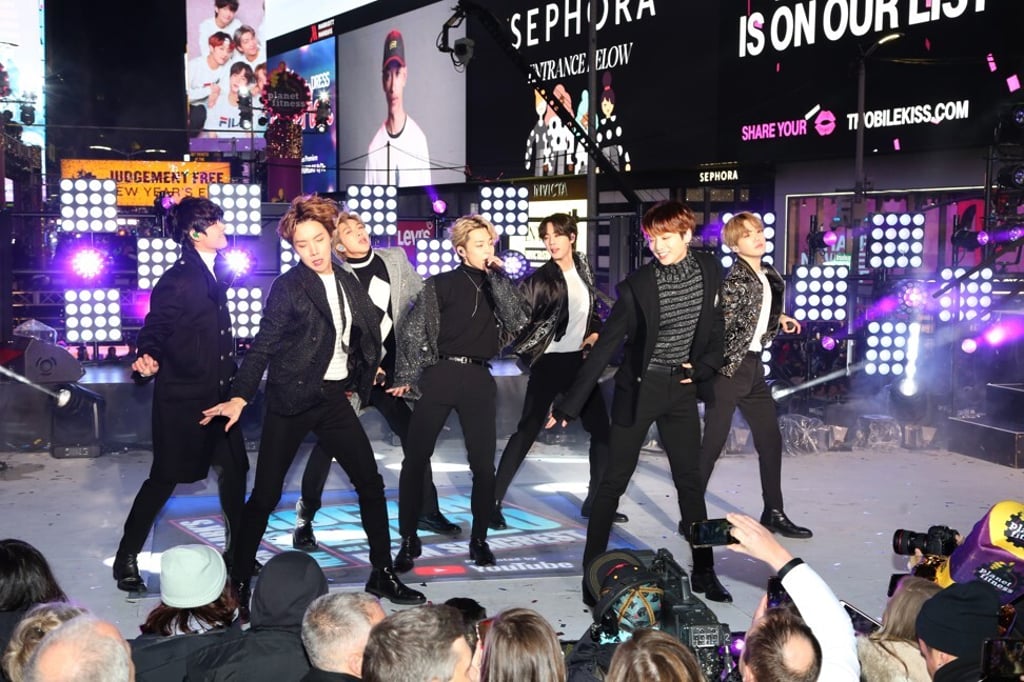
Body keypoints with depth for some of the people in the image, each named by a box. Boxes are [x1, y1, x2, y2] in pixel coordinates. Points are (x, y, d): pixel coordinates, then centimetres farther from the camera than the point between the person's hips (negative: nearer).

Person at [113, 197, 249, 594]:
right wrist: (148, 361, -32)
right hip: (182, 397, -8)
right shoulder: (178, 280, -16)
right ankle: (127, 558, 16)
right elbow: (153, 331, -13)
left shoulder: (214, 274, 7)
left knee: (234, 470, 11)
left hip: (216, 393, 8)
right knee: (165, 477, 1)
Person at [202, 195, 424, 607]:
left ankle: (383, 575, 18)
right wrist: (240, 397, -24)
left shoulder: (347, 283, 8)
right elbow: (263, 347, -14)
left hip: (334, 398, 6)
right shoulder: (287, 287, -8)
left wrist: (358, 382, 13)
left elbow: (367, 335, 18)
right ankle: (239, 582, 12)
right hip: (292, 400, -5)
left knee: (371, 483, 6)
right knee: (266, 494, -2)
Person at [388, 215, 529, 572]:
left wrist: (497, 275, -7)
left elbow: (517, 320, -7)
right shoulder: (441, 285, 2)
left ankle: (479, 538, 18)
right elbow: (413, 331, 0)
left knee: (483, 463, 3)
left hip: (479, 380, 2)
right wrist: (406, 377, -3)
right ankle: (409, 539, 8)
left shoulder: (498, 285, 11)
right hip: (440, 375, -2)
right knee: (415, 459, -3)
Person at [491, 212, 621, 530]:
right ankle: (493, 501, -3)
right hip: (550, 361, -6)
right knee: (527, 431, -9)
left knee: (602, 430, 10)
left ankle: (596, 500, 22)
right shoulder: (541, 278, -12)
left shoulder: (583, 268, 6)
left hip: (580, 359, 6)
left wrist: (596, 332, 4)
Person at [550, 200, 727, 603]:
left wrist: (704, 366, -5)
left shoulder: (708, 271, -3)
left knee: (690, 480, 11)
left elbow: (716, 324, 11)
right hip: (639, 388, -4)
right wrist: (569, 404, -15)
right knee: (614, 480, 2)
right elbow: (605, 346, -14)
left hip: (682, 388, 4)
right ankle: (592, 571, 11)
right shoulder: (638, 285, -16)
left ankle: (704, 571, 23)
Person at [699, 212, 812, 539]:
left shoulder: (769, 276, 8)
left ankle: (774, 514, 24)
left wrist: (778, 318, 14)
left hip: (754, 366, 8)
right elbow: (722, 326, -23)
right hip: (729, 367, -8)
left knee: (771, 440, 12)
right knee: (713, 443, -2)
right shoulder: (735, 280, -18)